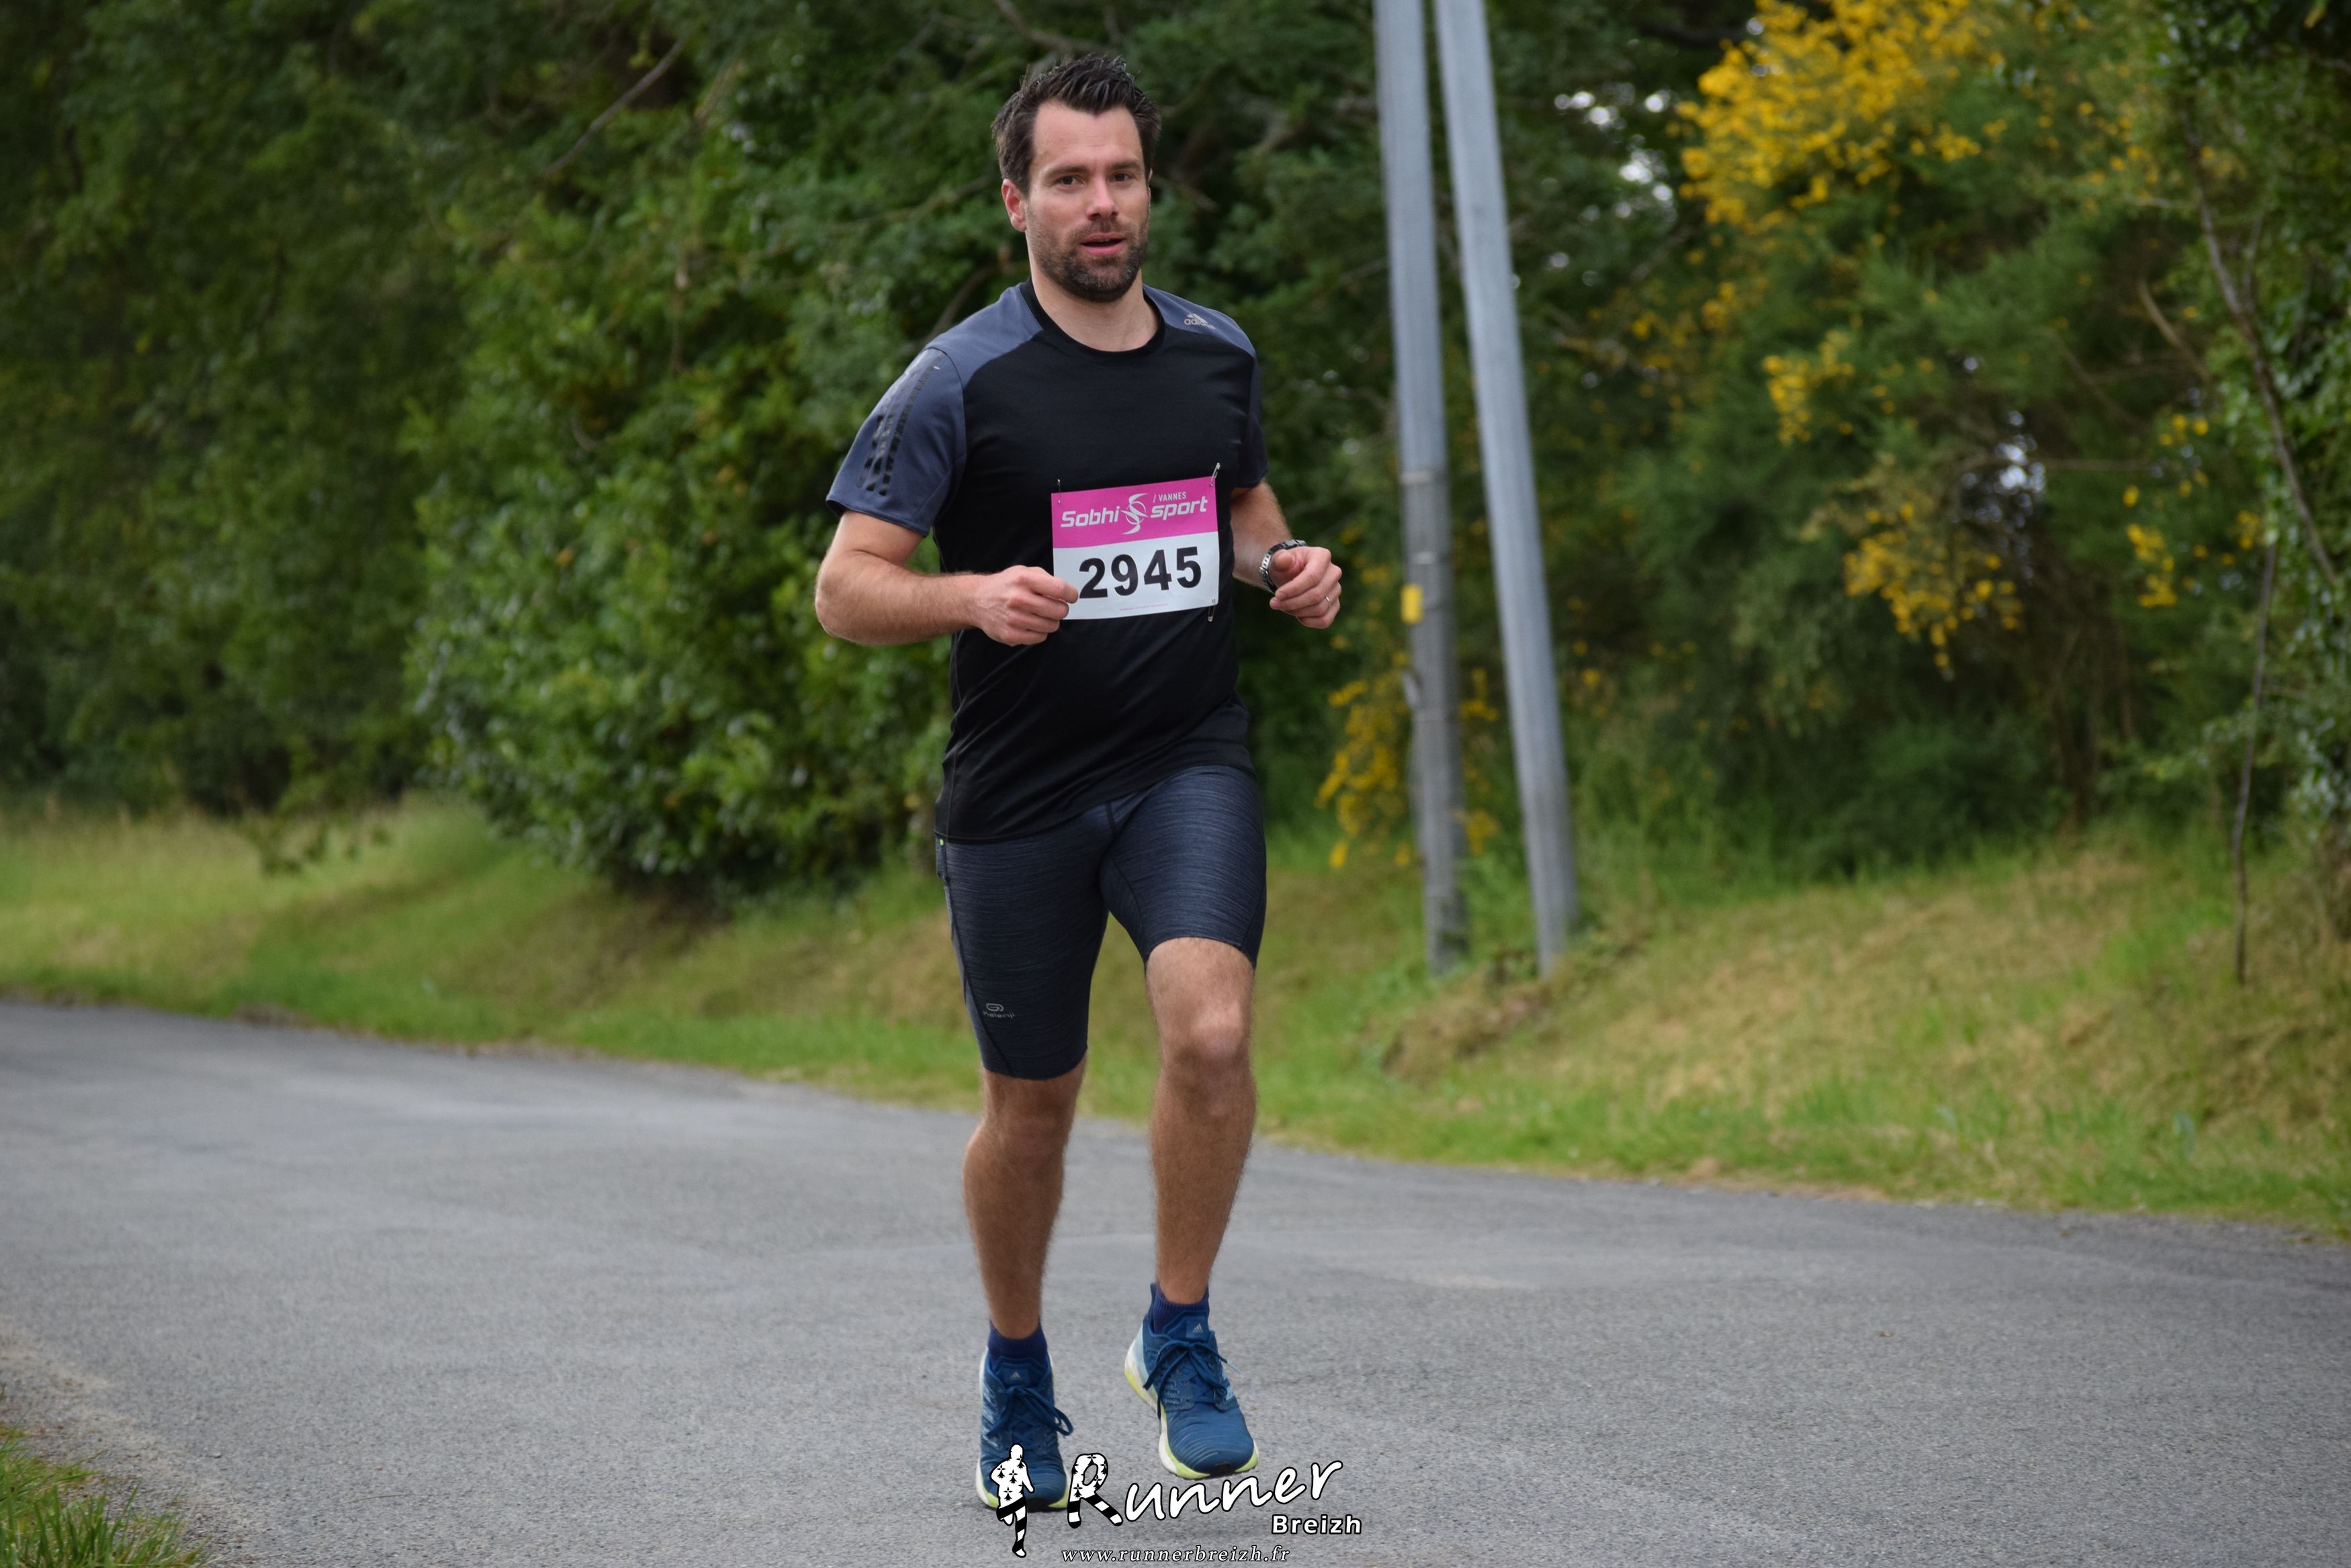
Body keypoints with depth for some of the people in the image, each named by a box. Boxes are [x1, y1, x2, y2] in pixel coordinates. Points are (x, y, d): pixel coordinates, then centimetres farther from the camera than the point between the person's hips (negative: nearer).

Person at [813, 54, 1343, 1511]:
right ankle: (1018, 1376, 33)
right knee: (1032, 1106, 8)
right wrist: (974, 596, -26)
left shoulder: (1219, 354, 7)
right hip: (1017, 790, -2)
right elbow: (845, 589, -7)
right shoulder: (960, 381, -7)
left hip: (1190, 761, 2)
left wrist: (1289, 563, 4)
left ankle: (1180, 1336, -3)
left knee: (1211, 1027, -23)